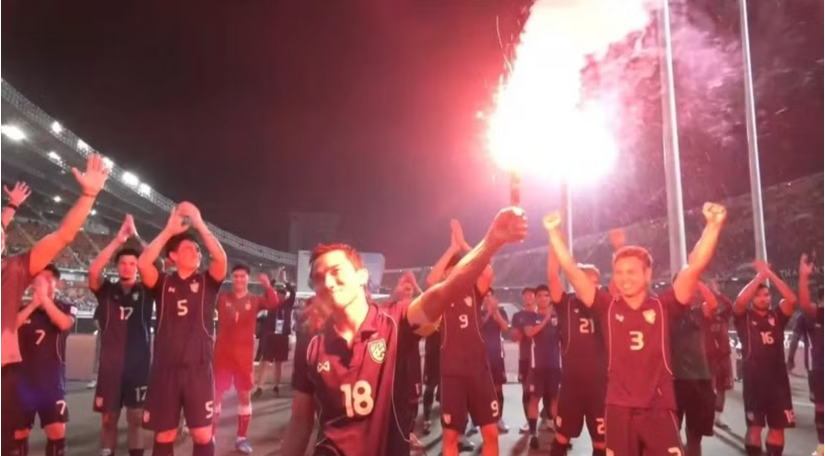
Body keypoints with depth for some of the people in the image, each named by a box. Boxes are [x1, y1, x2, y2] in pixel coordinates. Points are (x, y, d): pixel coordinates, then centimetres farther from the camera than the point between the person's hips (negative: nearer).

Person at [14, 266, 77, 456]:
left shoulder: (66, 308, 2)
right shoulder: (23, 308, 7)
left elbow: (64, 324, -20)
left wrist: (44, 297, -22)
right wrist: (33, 304, -18)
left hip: (52, 381, -2)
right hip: (23, 380, 2)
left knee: (57, 431, -7)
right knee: (19, 432, 10)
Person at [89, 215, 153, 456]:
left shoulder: (146, 290, 3)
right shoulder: (107, 290, 4)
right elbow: (93, 271, -14)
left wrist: (137, 236, -17)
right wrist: (118, 239, -20)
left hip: (139, 363, 0)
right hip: (110, 364, 0)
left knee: (136, 419, 6)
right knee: (109, 419, 7)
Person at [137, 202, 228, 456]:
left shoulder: (207, 282, 4)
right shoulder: (163, 283, 4)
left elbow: (221, 258, -15)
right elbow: (142, 263, -15)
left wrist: (199, 224, -15)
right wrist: (169, 230, -14)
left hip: (198, 368, 0)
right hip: (165, 368, 1)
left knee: (203, 434, 2)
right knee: (164, 435, 11)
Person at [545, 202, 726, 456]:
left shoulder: (664, 307, 1)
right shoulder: (607, 307, 2)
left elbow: (695, 266, -9)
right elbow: (572, 272, -4)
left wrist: (713, 225, -19)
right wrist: (554, 232, -11)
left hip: (659, 409, -1)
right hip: (619, 409, 1)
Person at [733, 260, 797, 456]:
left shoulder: (777, 315, 8)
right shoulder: (744, 317, 1)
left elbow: (792, 299, -8)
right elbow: (740, 301, -20)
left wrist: (770, 274, -10)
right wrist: (760, 275, -15)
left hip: (778, 377, 3)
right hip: (754, 378, -3)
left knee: (778, 426, 10)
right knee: (755, 426, 0)